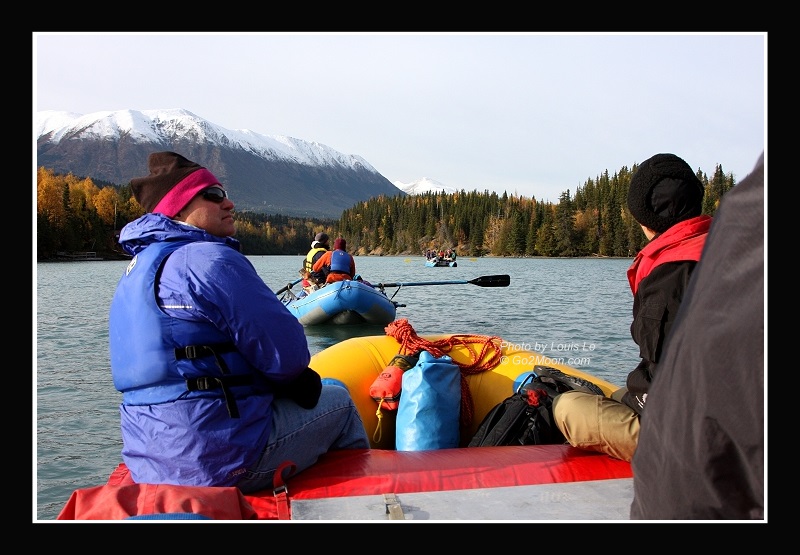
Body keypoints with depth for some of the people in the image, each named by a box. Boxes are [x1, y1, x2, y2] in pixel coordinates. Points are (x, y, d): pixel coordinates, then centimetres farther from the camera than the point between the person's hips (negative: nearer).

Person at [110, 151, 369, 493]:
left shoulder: (136, 271, 13)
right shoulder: (208, 259, -18)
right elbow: (287, 354, -18)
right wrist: (294, 377, 6)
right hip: (220, 458, -9)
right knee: (338, 402, 12)